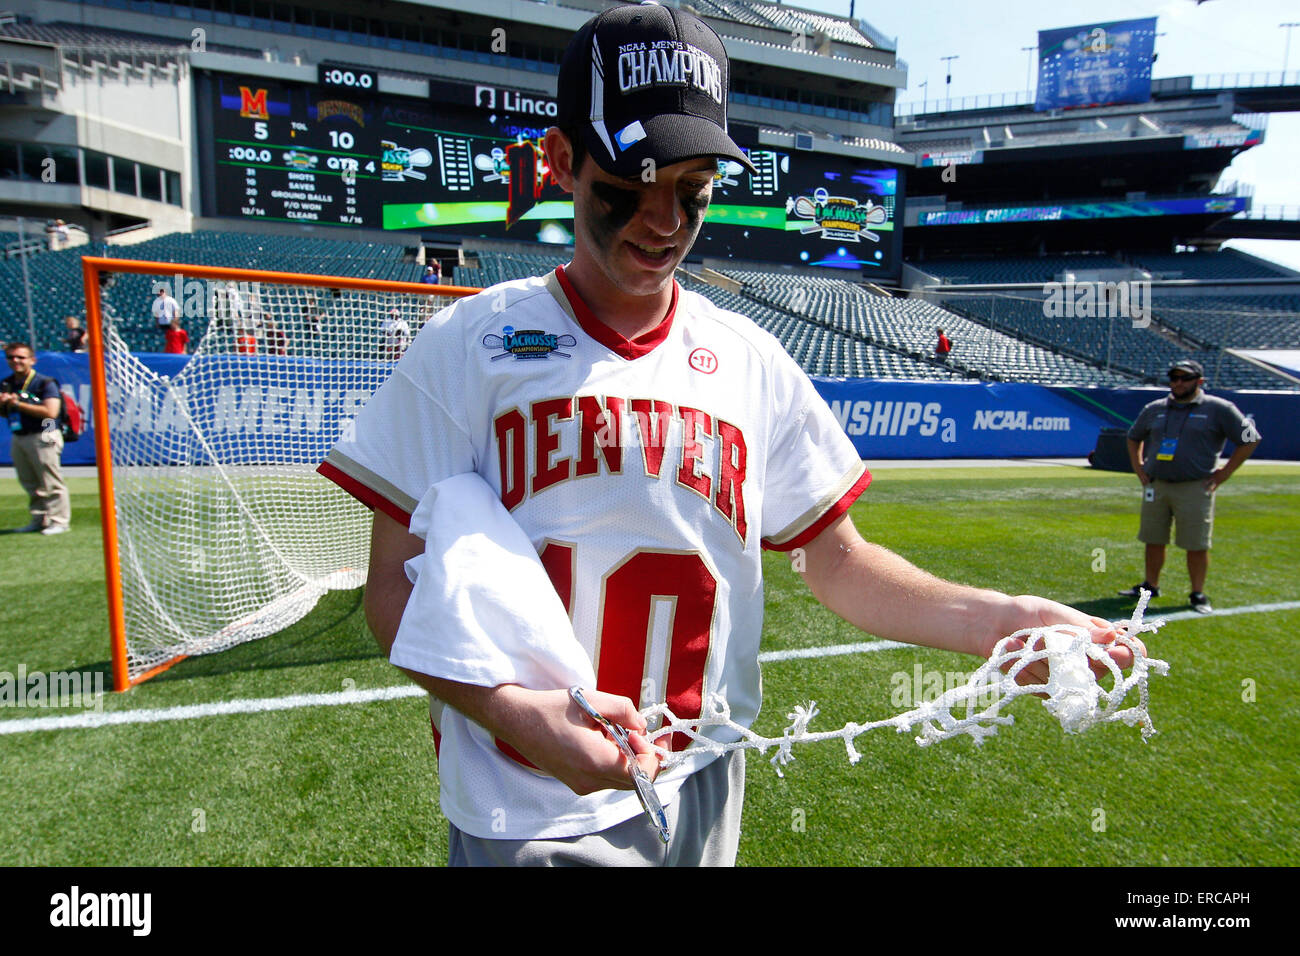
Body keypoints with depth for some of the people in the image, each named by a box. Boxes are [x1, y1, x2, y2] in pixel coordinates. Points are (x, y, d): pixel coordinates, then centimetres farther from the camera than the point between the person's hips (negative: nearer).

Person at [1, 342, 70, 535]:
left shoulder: (45, 383, -9)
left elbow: (50, 412, -19)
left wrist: (18, 404, -15)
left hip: (42, 437, -8)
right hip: (17, 438, 8)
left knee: (51, 483, -6)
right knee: (29, 483, 13)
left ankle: (59, 521, -2)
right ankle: (39, 519, 22)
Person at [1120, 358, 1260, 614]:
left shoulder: (1219, 409, -2)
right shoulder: (1154, 409, 10)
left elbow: (1250, 439, 1)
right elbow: (1134, 437, 26)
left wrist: (1224, 473, -3)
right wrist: (1138, 466, 14)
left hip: (1194, 488, -4)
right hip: (1155, 485, 4)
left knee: (1197, 545, -2)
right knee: (1153, 540, 10)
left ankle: (1198, 594, 10)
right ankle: (1151, 585, 22)